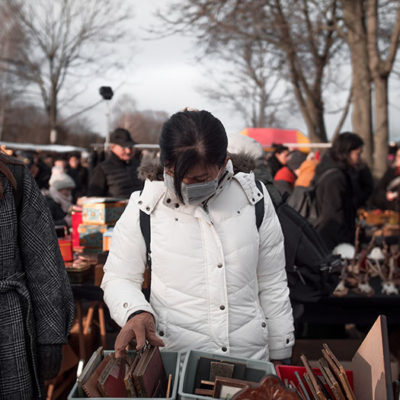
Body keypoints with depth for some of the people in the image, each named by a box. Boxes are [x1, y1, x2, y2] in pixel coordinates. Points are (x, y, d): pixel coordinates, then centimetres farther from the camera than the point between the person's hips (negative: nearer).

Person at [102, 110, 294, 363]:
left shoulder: (253, 199, -3)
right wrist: (136, 312, -22)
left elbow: (272, 285, 3)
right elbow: (118, 278, 0)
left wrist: (280, 357, 7)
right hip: (172, 359, -1)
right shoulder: (145, 208, -8)